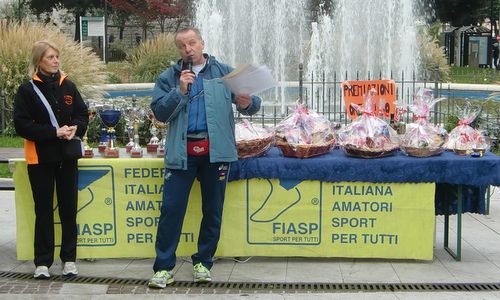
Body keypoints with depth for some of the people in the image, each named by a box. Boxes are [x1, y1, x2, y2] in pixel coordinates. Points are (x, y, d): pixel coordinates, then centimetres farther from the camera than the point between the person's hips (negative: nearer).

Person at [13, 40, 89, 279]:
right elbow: (21, 124, -11)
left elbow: (83, 114, 8)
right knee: (44, 210, 4)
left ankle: (69, 258, 18)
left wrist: (75, 128, -14)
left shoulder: (67, 86, 5)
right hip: (40, 158, -3)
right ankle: (42, 261, 13)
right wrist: (54, 132, -20)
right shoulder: (27, 89, -5)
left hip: (67, 157, 3)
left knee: (69, 208, 7)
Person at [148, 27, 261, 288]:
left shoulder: (224, 72, 6)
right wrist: (180, 90, -15)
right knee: (171, 208, -3)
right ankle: (164, 267, 5)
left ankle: (203, 262, 22)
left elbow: (252, 105, 3)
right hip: (182, 152, 0)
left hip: (216, 150, 1)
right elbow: (159, 112, -2)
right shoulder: (168, 77, 8)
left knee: (213, 210, 8)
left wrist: (247, 103, -20)